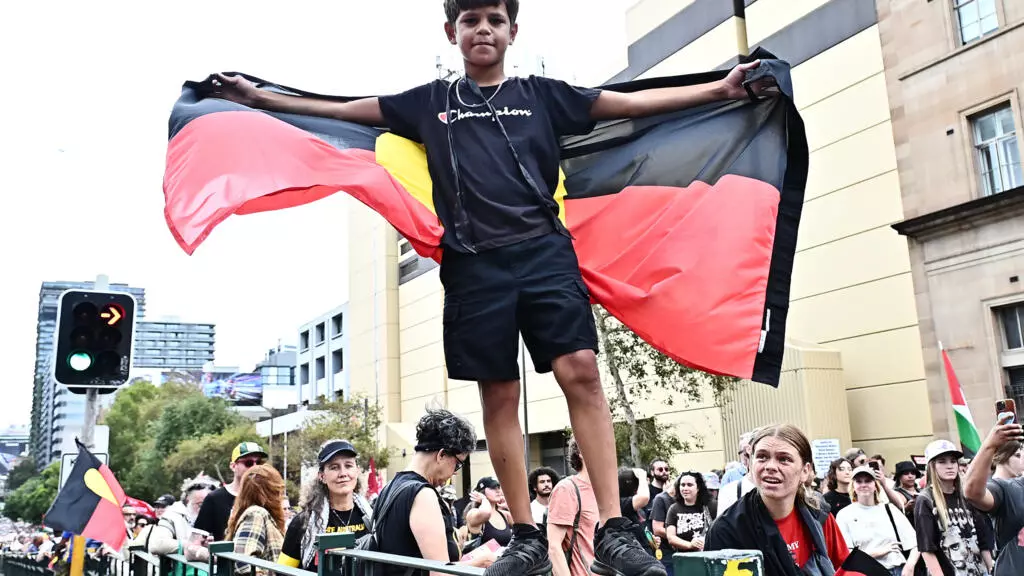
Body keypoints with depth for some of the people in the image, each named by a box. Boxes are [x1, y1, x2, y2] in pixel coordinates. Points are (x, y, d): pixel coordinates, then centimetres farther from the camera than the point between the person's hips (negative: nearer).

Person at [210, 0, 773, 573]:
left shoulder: (542, 94, 15)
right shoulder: (430, 102, 17)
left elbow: (631, 102, 12)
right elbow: (344, 110, 19)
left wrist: (720, 89, 7)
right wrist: (257, 96, 18)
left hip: (545, 252, -1)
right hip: (475, 266, 1)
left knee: (581, 370, -16)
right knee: (499, 395, 3)